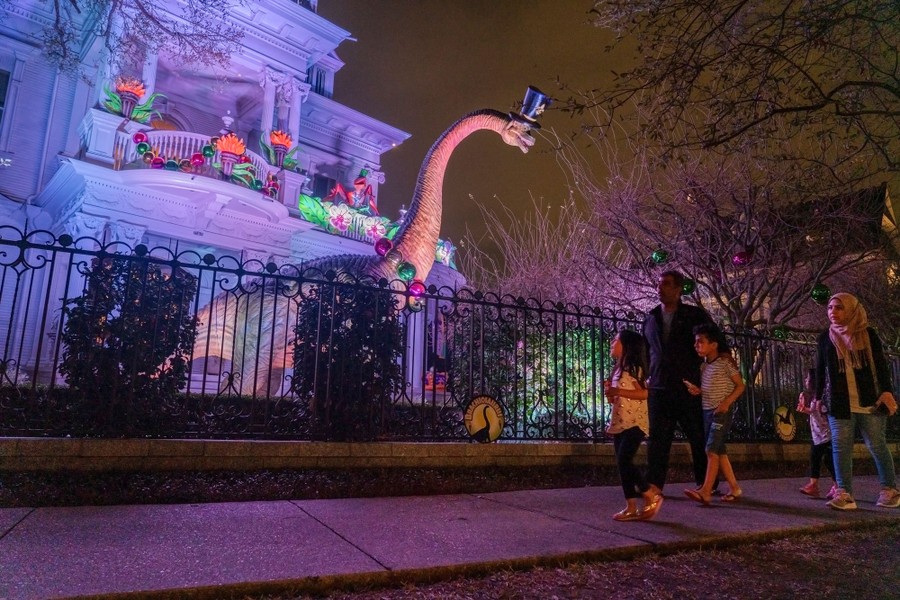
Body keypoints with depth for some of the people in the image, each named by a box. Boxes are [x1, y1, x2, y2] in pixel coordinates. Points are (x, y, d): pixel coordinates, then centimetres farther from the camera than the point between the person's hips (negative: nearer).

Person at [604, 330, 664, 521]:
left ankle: (652, 497, 2)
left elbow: (645, 393, -17)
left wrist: (619, 391, -22)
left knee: (624, 461, -14)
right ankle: (631, 507, 10)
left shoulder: (634, 368, -9)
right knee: (622, 464, 5)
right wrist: (610, 391, 1)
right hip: (619, 423, 9)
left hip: (634, 423, -9)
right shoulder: (617, 369, 16)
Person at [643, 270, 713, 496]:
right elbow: (645, 352, 21)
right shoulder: (651, 319, 15)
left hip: (689, 388, -3)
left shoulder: (695, 315, 3)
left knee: (698, 437, 6)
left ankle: (706, 484, 17)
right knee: (658, 437, 1)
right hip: (658, 388, 3)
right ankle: (655, 484, 3)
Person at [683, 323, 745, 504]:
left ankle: (705, 491, -14)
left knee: (711, 450, -13)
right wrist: (696, 390, -2)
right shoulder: (703, 365, 11)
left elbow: (740, 385, -5)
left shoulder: (726, 362, -8)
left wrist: (727, 402, -18)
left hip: (722, 412, -7)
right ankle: (734, 488, 19)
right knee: (719, 451, 9)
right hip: (707, 411, 7)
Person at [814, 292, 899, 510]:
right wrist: (818, 397, 10)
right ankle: (844, 494, -3)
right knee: (840, 447, -4)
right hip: (839, 403, 2)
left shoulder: (868, 334, 4)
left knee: (877, 445, 5)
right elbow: (820, 370, 12)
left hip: (869, 401, -2)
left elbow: (881, 365, 2)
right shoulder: (825, 338, 9)